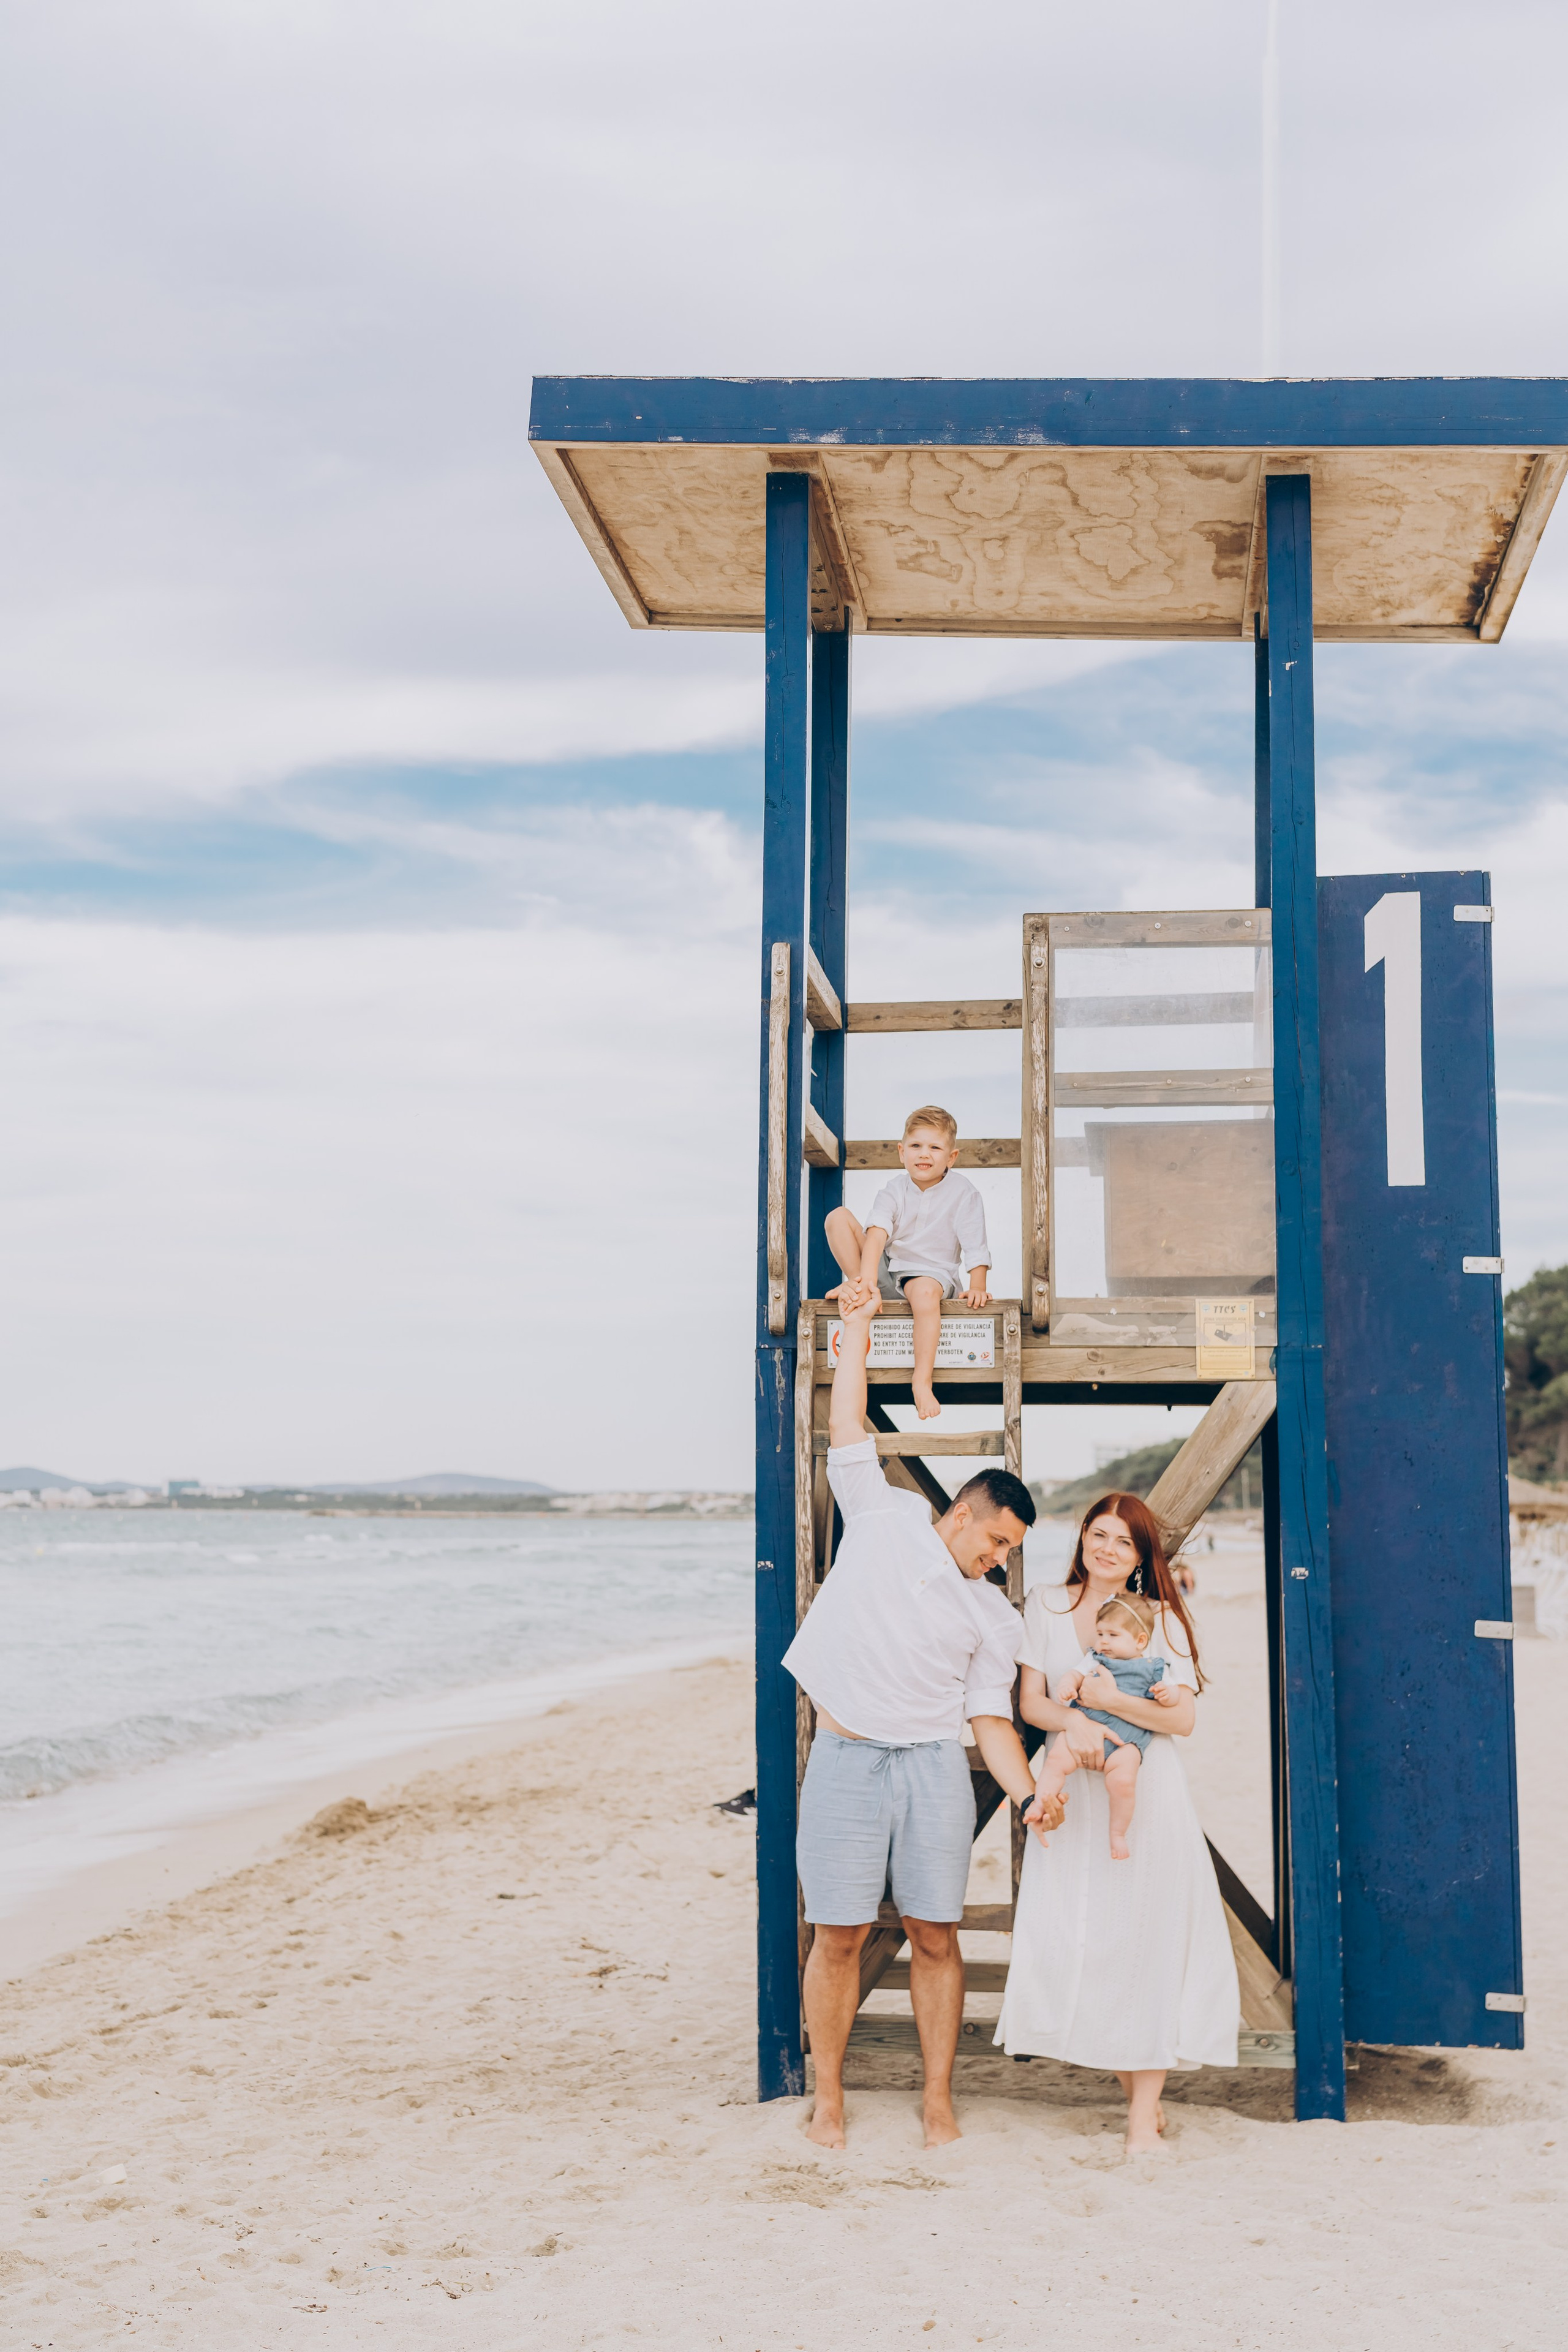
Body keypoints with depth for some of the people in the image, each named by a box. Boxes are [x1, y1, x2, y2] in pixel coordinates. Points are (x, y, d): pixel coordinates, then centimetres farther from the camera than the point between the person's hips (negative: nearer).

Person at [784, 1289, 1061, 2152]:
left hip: (934, 1764, 2)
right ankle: (828, 2099, 11)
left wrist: (1030, 1794, -8)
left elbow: (991, 1719, 7)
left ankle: (939, 2100, 12)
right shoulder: (884, 1515, 6)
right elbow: (846, 1427, 6)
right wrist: (858, 1329, 8)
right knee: (840, 1935, 0)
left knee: (934, 1934, 1)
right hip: (846, 1757, -2)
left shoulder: (996, 1618, 11)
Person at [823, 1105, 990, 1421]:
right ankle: (855, 1283, -9)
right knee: (838, 1217, -11)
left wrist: (977, 1288, -22)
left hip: (934, 1272, -3)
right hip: (887, 1270, 3)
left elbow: (975, 1246, -7)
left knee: (925, 1292, -43)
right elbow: (877, 1234, -18)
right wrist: (868, 1281, -34)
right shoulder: (894, 1191, -2)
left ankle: (922, 1381, -37)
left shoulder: (962, 1192, -5)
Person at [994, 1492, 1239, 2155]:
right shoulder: (1046, 1606, 9)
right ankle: (1128, 2080, 16)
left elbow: (1183, 1717, -4)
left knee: (1146, 1937, -6)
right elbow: (1030, 1702, 4)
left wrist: (1110, 1699, -17)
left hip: (1146, 1794, -1)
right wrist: (1072, 1721, -16)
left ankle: (1144, 2110, 2)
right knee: (1070, 1940, -4)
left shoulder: (1163, 1619, 4)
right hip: (1072, 1794, 2)